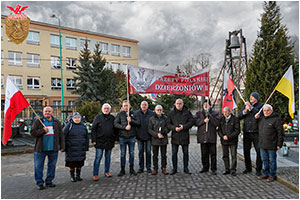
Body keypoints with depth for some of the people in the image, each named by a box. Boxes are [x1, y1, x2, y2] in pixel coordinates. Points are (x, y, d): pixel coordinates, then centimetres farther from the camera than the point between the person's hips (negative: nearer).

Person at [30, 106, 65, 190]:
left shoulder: (57, 122, 8)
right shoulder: (37, 122, 2)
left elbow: (61, 135, 10)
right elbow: (32, 133, -5)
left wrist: (62, 146, 5)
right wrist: (43, 130, -17)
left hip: (53, 149, 2)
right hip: (40, 149, -2)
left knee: (52, 166, 9)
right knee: (38, 166, 3)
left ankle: (49, 181, 23)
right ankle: (39, 183, 15)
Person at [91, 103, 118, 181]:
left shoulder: (112, 118, 9)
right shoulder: (98, 117, 0)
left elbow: (115, 129, 13)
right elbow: (93, 129, -2)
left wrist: (116, 139, 7)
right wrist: (94, 140, -8)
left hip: (110, 141, 3)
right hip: (100, 141, -3)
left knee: (108, 157, 12)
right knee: (98, 158, -3)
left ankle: (107, 172, 25)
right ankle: (95, 174, 3)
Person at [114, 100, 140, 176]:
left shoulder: (133, 114, 5)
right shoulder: (120, 114, 1)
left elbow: (138, 123, -2)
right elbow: (115, 124, -8)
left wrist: (131, 121, -18)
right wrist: (124, 127, -17)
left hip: (132, 137, 1)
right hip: (122, 137, -1)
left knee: (132, 153, 11)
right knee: (123, 154, 7)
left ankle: (131, 169, 24)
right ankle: (122, 170, 17)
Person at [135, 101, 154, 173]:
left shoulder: (151, 113, -2)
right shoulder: (136, 113, 0)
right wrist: (135, 134, -3)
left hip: (148, 136, -1)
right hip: (140, 136, 1)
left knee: (148, 152, 6)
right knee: (140, 152, 8)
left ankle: (148, 167, 18)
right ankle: (141, 167, 17)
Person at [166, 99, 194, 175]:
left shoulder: (187, 112, 3)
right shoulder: (171, 113, 4)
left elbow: (191, 122, -2)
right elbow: (168, 123, 2)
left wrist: (184, 127, -16)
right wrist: (174, 128, -15)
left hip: (185, 136, 0)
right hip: (175, 136, 0)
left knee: (186, 153, 10)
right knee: (174, 153, 5)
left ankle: (186, 168, 23)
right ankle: (174, 169, 17)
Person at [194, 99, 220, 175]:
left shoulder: (214, 113, 5)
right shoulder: (199, 113, 11)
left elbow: (217, 123, -9)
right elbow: (196, 122, -1)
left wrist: (209, 115, -15)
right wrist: (203, 120, -14)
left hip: (212, 137, -2)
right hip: (202, 136, 2)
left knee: (213, 153, 1)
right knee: (204, 153, 10)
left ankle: (213, 169, 9)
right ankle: (205, 167, 23)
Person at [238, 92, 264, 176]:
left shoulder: (261, 105, 1)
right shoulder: (245, 105, 12)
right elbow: (239, 117, 4)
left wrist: (251, 107, -19)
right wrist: (245, 111, -12)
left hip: (256, 132, -4)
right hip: (246, 133, 4)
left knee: (259, 151, -2)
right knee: (246, 151, 10)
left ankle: (258, 169, 12)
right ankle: (248, 168, 24)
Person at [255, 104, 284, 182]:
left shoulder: (276, 119, -10)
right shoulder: (261, 119, 12)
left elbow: (280, 133, -10)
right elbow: (258, 129, 27)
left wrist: (279, 144, -13)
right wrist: (256, 119, 10)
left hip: (271, 146, -7)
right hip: (262, 145, 7)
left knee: (272, 160, 6)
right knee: (265, 160, 16)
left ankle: (272, 175, 19)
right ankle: (266, 174, 28)